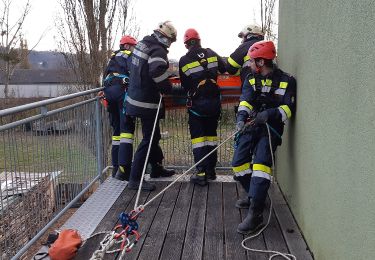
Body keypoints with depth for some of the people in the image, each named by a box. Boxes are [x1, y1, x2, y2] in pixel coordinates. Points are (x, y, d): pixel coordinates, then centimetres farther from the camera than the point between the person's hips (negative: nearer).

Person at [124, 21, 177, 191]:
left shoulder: (142, 44, 11)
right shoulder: (158, 51, -18)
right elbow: (157, 71, -36)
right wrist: (167, 88, -18)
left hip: (135, 96, 10)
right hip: (147, 102, -10)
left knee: (153, 135, 21)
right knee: (149, 139, -3)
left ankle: (156, 167, 36)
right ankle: (135, 179, 0)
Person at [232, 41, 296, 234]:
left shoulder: (285, 81, -5)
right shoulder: (251, 79, 7)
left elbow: (289, 109, -10)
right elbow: (245, 101, -7)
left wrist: (270, 113, -28)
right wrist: (242, 116, -28)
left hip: (271, 128, -5)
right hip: (251, 125, 5)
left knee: (261, 164, -22)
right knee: (238, 163, 2)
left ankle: (255, 214, -23)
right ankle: (254, 196, 27)